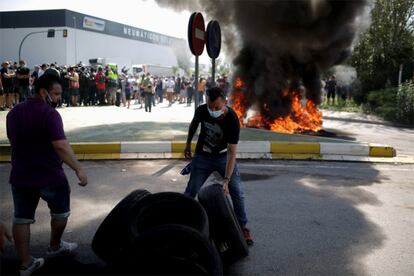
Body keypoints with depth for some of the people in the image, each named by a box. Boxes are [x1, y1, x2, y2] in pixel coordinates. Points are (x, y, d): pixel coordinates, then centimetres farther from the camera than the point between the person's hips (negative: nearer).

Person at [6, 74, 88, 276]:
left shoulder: (13, 113, 8)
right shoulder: (49, 114, -17)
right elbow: (61, 146, -27)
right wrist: (78, 169, -27)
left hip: (20, 176, 6)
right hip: (49, 176, -6)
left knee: (21, 219, 11)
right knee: (60, 212, 18)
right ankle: (54, 247, 35)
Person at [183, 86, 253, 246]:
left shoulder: (232, 120, -29)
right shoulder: (201, 111, -20)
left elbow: (232, 152, -30)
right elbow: (194, 124, 5)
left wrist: (226, 180, -36)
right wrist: (188, 144, 14)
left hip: (224, 156, -1)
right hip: (203, 157, 2)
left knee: (237, 192, -8)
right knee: (190, 192, -2)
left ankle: (242, 227, 8)